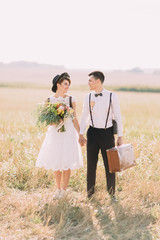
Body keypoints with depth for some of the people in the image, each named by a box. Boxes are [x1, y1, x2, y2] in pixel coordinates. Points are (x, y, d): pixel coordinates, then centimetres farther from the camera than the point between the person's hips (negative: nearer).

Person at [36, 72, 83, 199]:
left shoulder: (71, 99, -2)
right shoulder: (49, 100, 0)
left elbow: (75, 118, 1)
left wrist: (80, 135, -1)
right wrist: (53, 122, -15)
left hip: (68, 133, -1)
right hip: (54, 133, 1)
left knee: (66, 164, 2)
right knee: (56, 163, 9)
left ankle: (64, 189, 18)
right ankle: (58, 188, 26)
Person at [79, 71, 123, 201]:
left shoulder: (112, 96, -6)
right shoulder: (88, 97, 3)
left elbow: (118, 116, -3)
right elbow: (84, 116, 10)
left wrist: (120, 136, -5)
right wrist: (81, 134, 7)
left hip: (107, 133, -2)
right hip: (93, 132, 2)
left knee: (110, 165, 4)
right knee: (91, 164, 8)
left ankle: (112, 194, 18)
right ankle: (90, 193, 20)